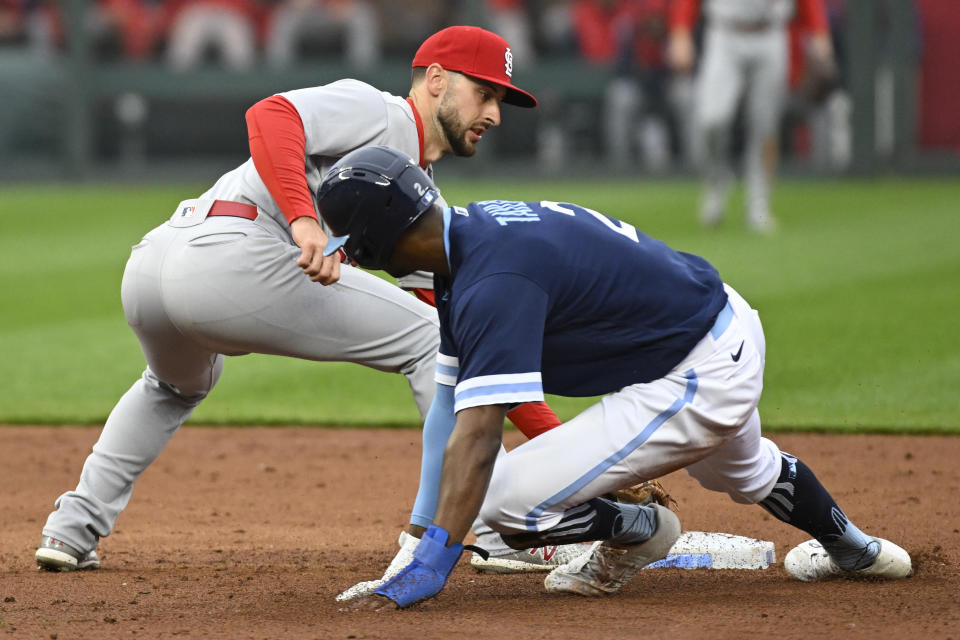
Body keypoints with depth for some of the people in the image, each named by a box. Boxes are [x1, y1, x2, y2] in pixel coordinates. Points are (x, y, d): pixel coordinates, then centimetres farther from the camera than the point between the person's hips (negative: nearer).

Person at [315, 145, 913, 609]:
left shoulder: (494, 282, -29)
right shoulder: (473, 228, 1)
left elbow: (478, 433, -36)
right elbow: (452, 398, 4)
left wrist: (431, 564, -40)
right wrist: (424, 529, 2)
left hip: (700, 381, -10)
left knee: (508, 501, -16)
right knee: (742, 470, 42)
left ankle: (637, 531, 13)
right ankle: (853, 548, 70)